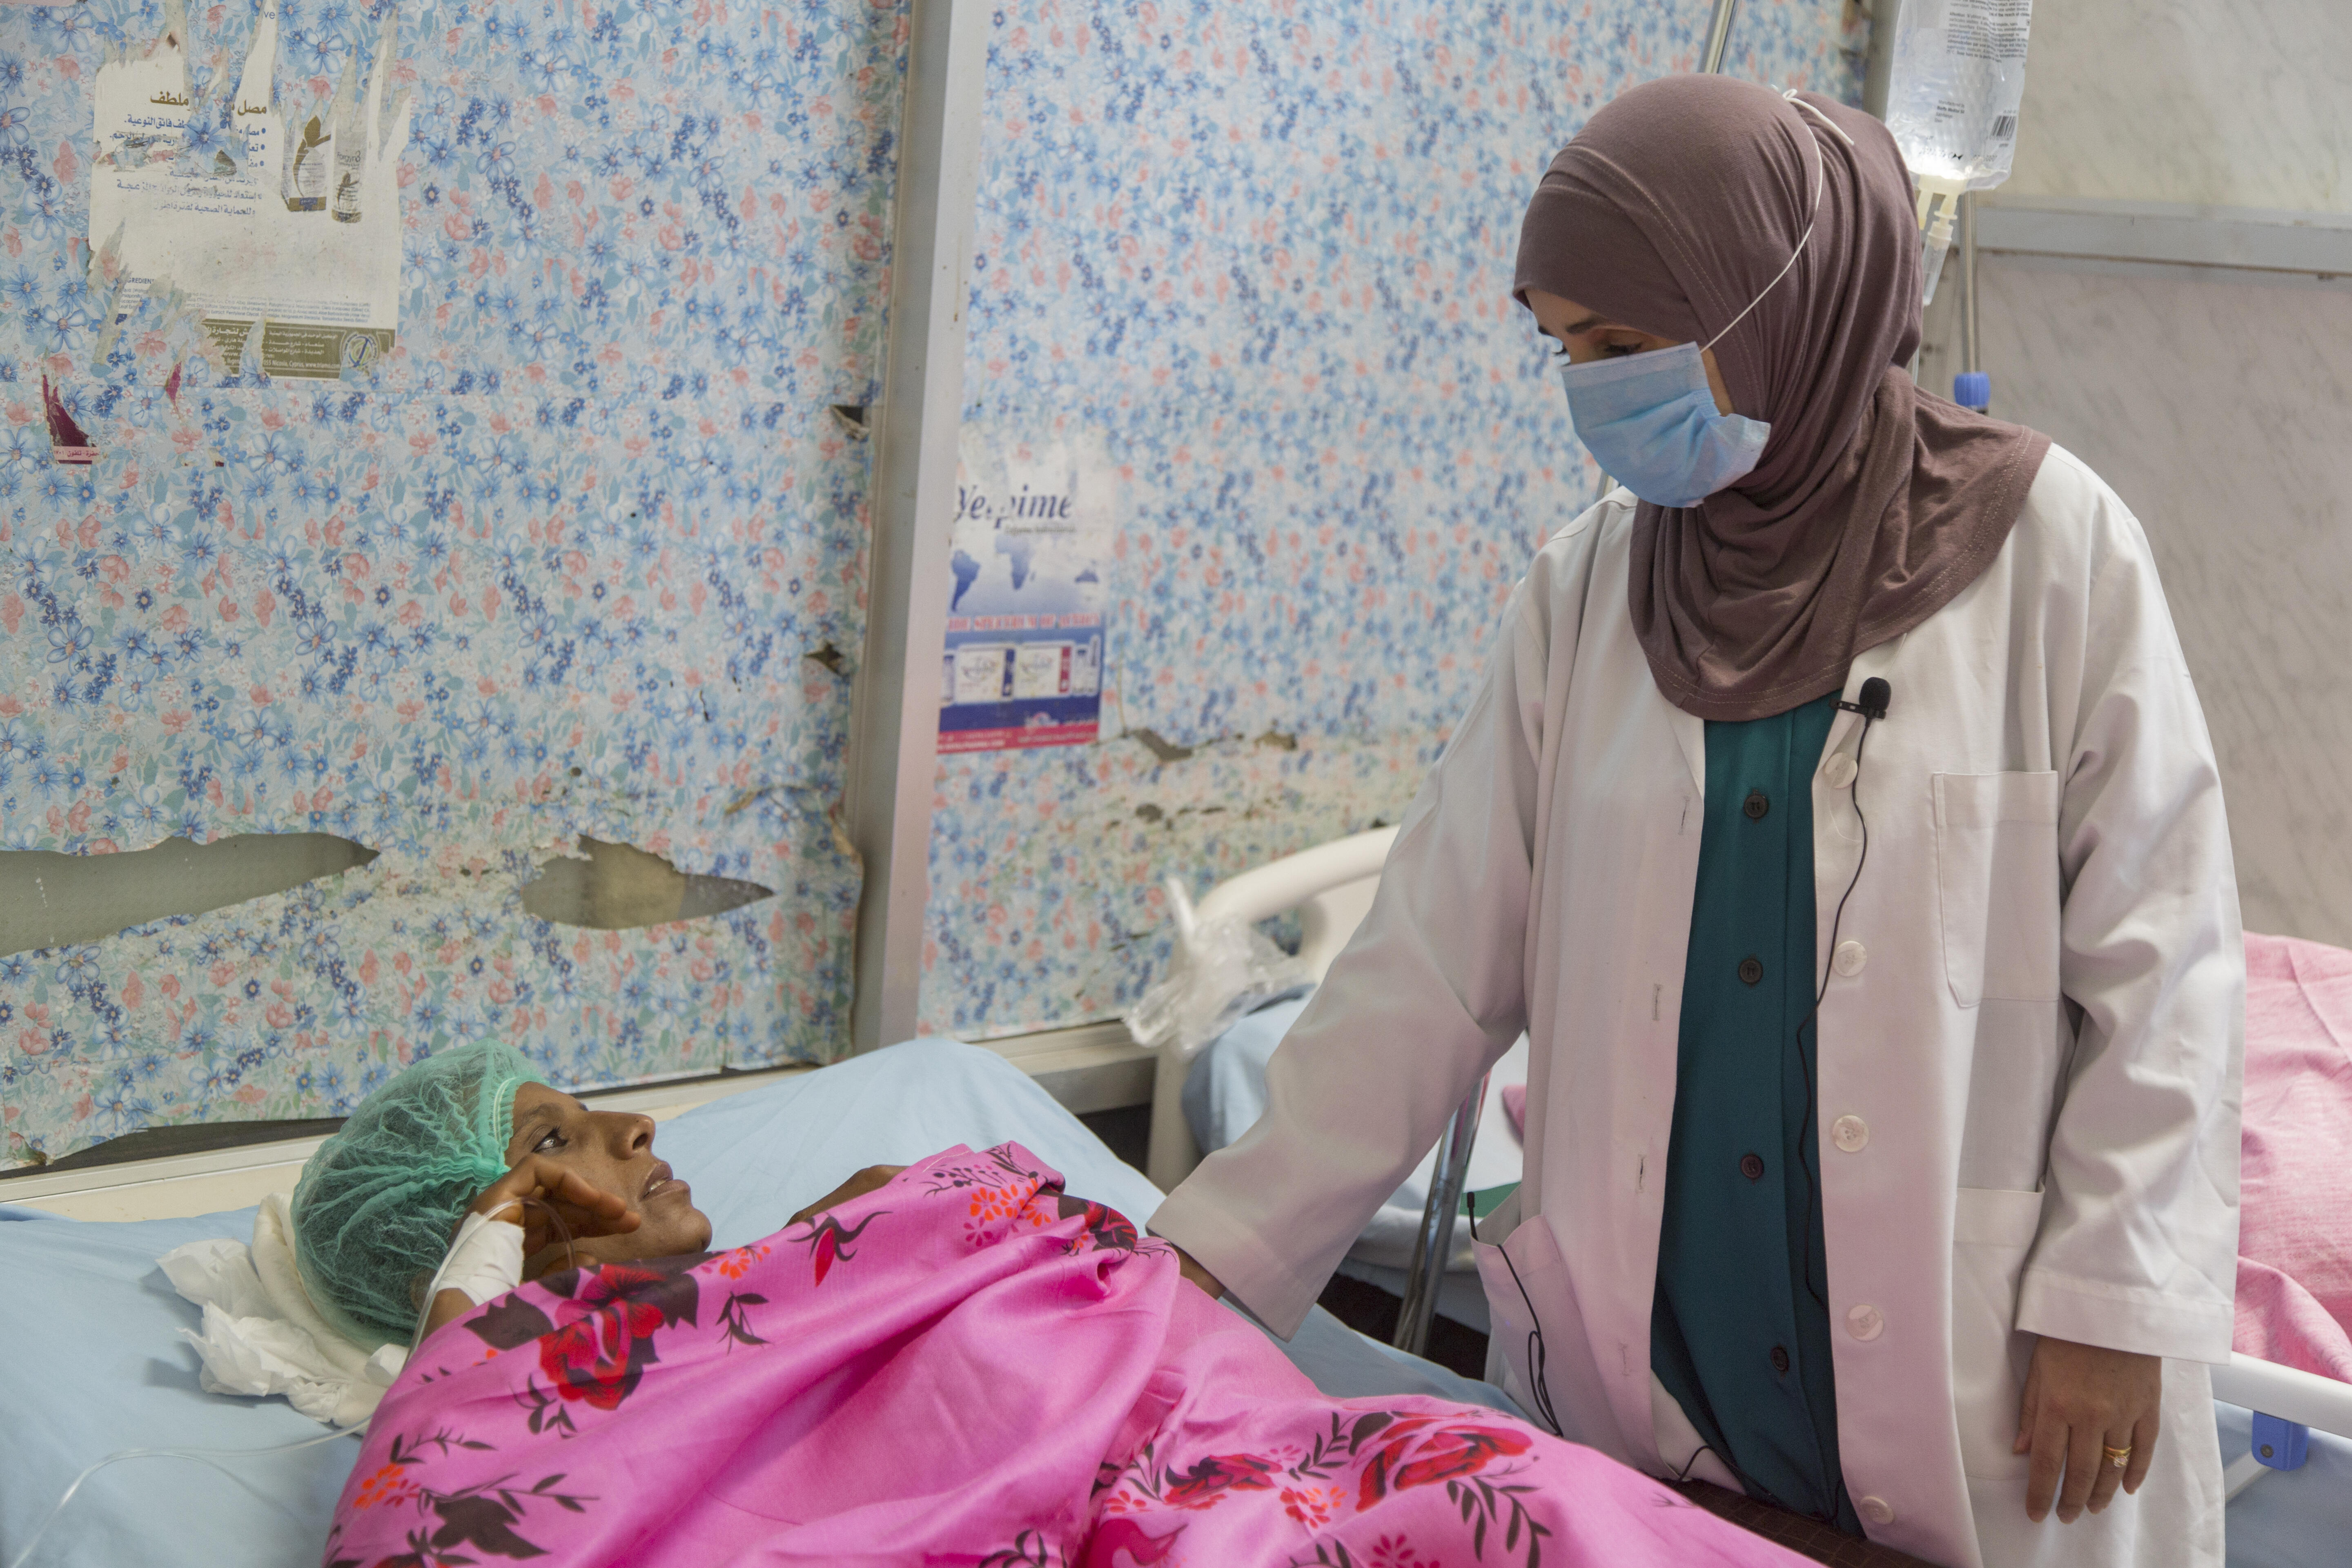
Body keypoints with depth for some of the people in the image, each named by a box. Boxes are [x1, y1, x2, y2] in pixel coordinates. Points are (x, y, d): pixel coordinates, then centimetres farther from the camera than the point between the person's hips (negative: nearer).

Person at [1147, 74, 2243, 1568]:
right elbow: (1437, 965, 3)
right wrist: (1224, 1250, -1)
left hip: (1974, 1379, -2)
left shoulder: (2045, 547, -6)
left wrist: (2115, 1303, -8)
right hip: (1652, 1357, 3)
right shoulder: (1586, 590, 3)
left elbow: (2159, 961, -4)